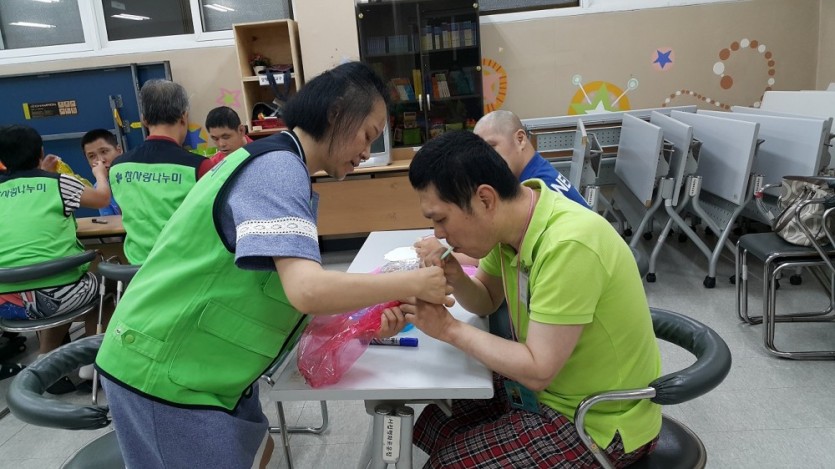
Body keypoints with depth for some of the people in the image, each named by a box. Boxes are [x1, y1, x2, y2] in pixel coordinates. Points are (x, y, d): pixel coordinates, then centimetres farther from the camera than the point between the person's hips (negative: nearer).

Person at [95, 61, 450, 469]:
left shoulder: (276, 165, 9)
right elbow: (307, 290, -35)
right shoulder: (278, 169, -22)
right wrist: (412, 283, -23)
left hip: (199, 362, 9)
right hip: (165, 372, -9)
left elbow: (293, 290, 7)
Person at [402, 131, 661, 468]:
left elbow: (538, 371, -29)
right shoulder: (510, 220, -7)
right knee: (433, 423, 5)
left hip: (601, 421, -7)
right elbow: (486, 301, 8)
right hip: (552, 387, 7)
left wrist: (450, 329, -20)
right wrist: (455, 280, -13)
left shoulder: (568, 246, -33)